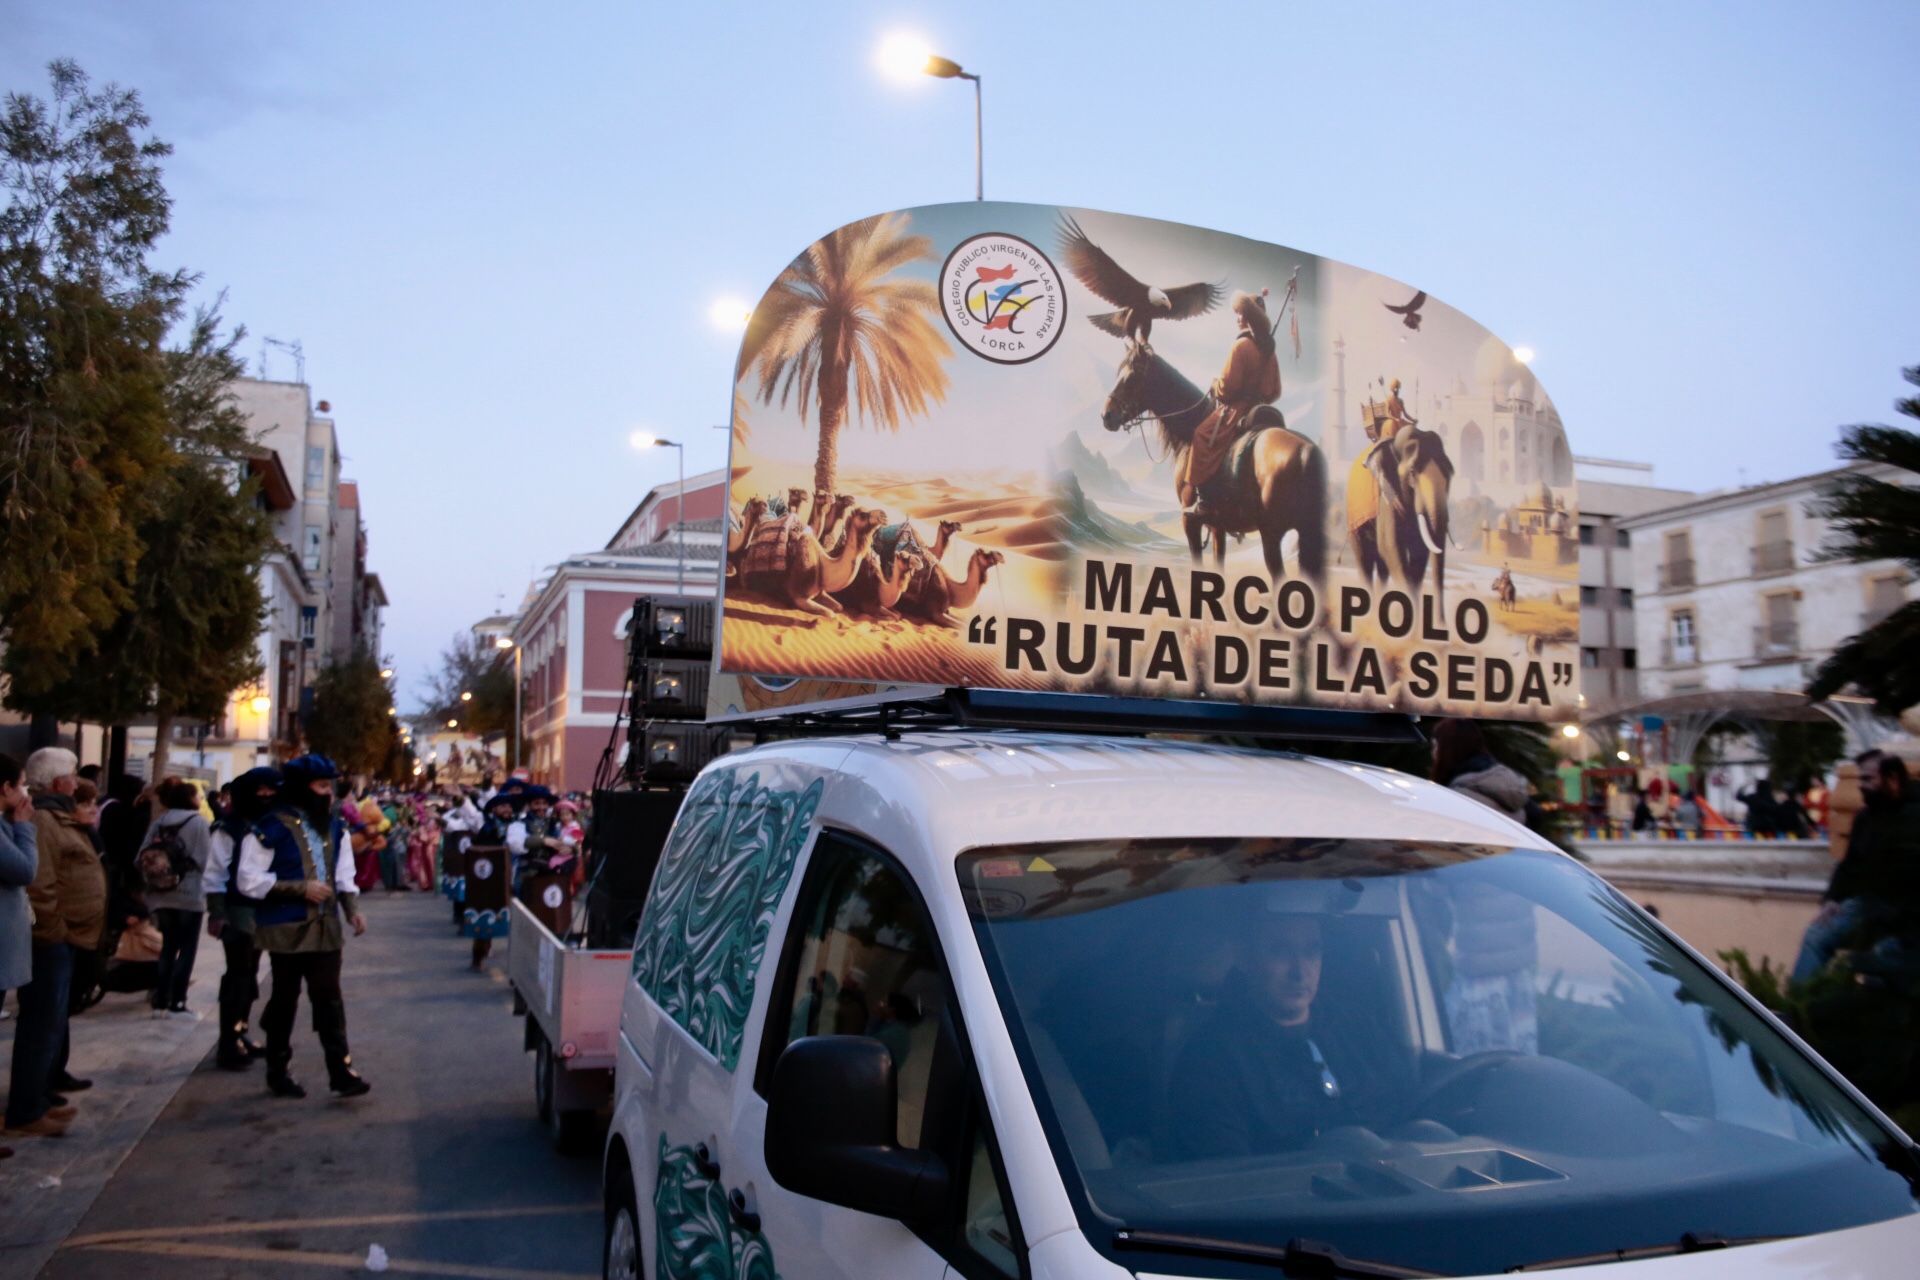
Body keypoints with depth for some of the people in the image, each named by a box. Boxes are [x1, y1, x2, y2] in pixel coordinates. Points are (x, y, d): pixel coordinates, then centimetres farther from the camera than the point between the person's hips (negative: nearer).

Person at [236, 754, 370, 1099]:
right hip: (287, 928, -5)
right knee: (285, 1000, 8)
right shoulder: (272, 827, -13)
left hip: (325, 926, 5)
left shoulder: (334, 826, 8)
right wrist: (301, 889, -19)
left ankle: (341, 1070, 3)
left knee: (329, 997, 3)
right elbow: (248, 880, -15)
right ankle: (278, 1072, 23)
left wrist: (352, 908, -2)